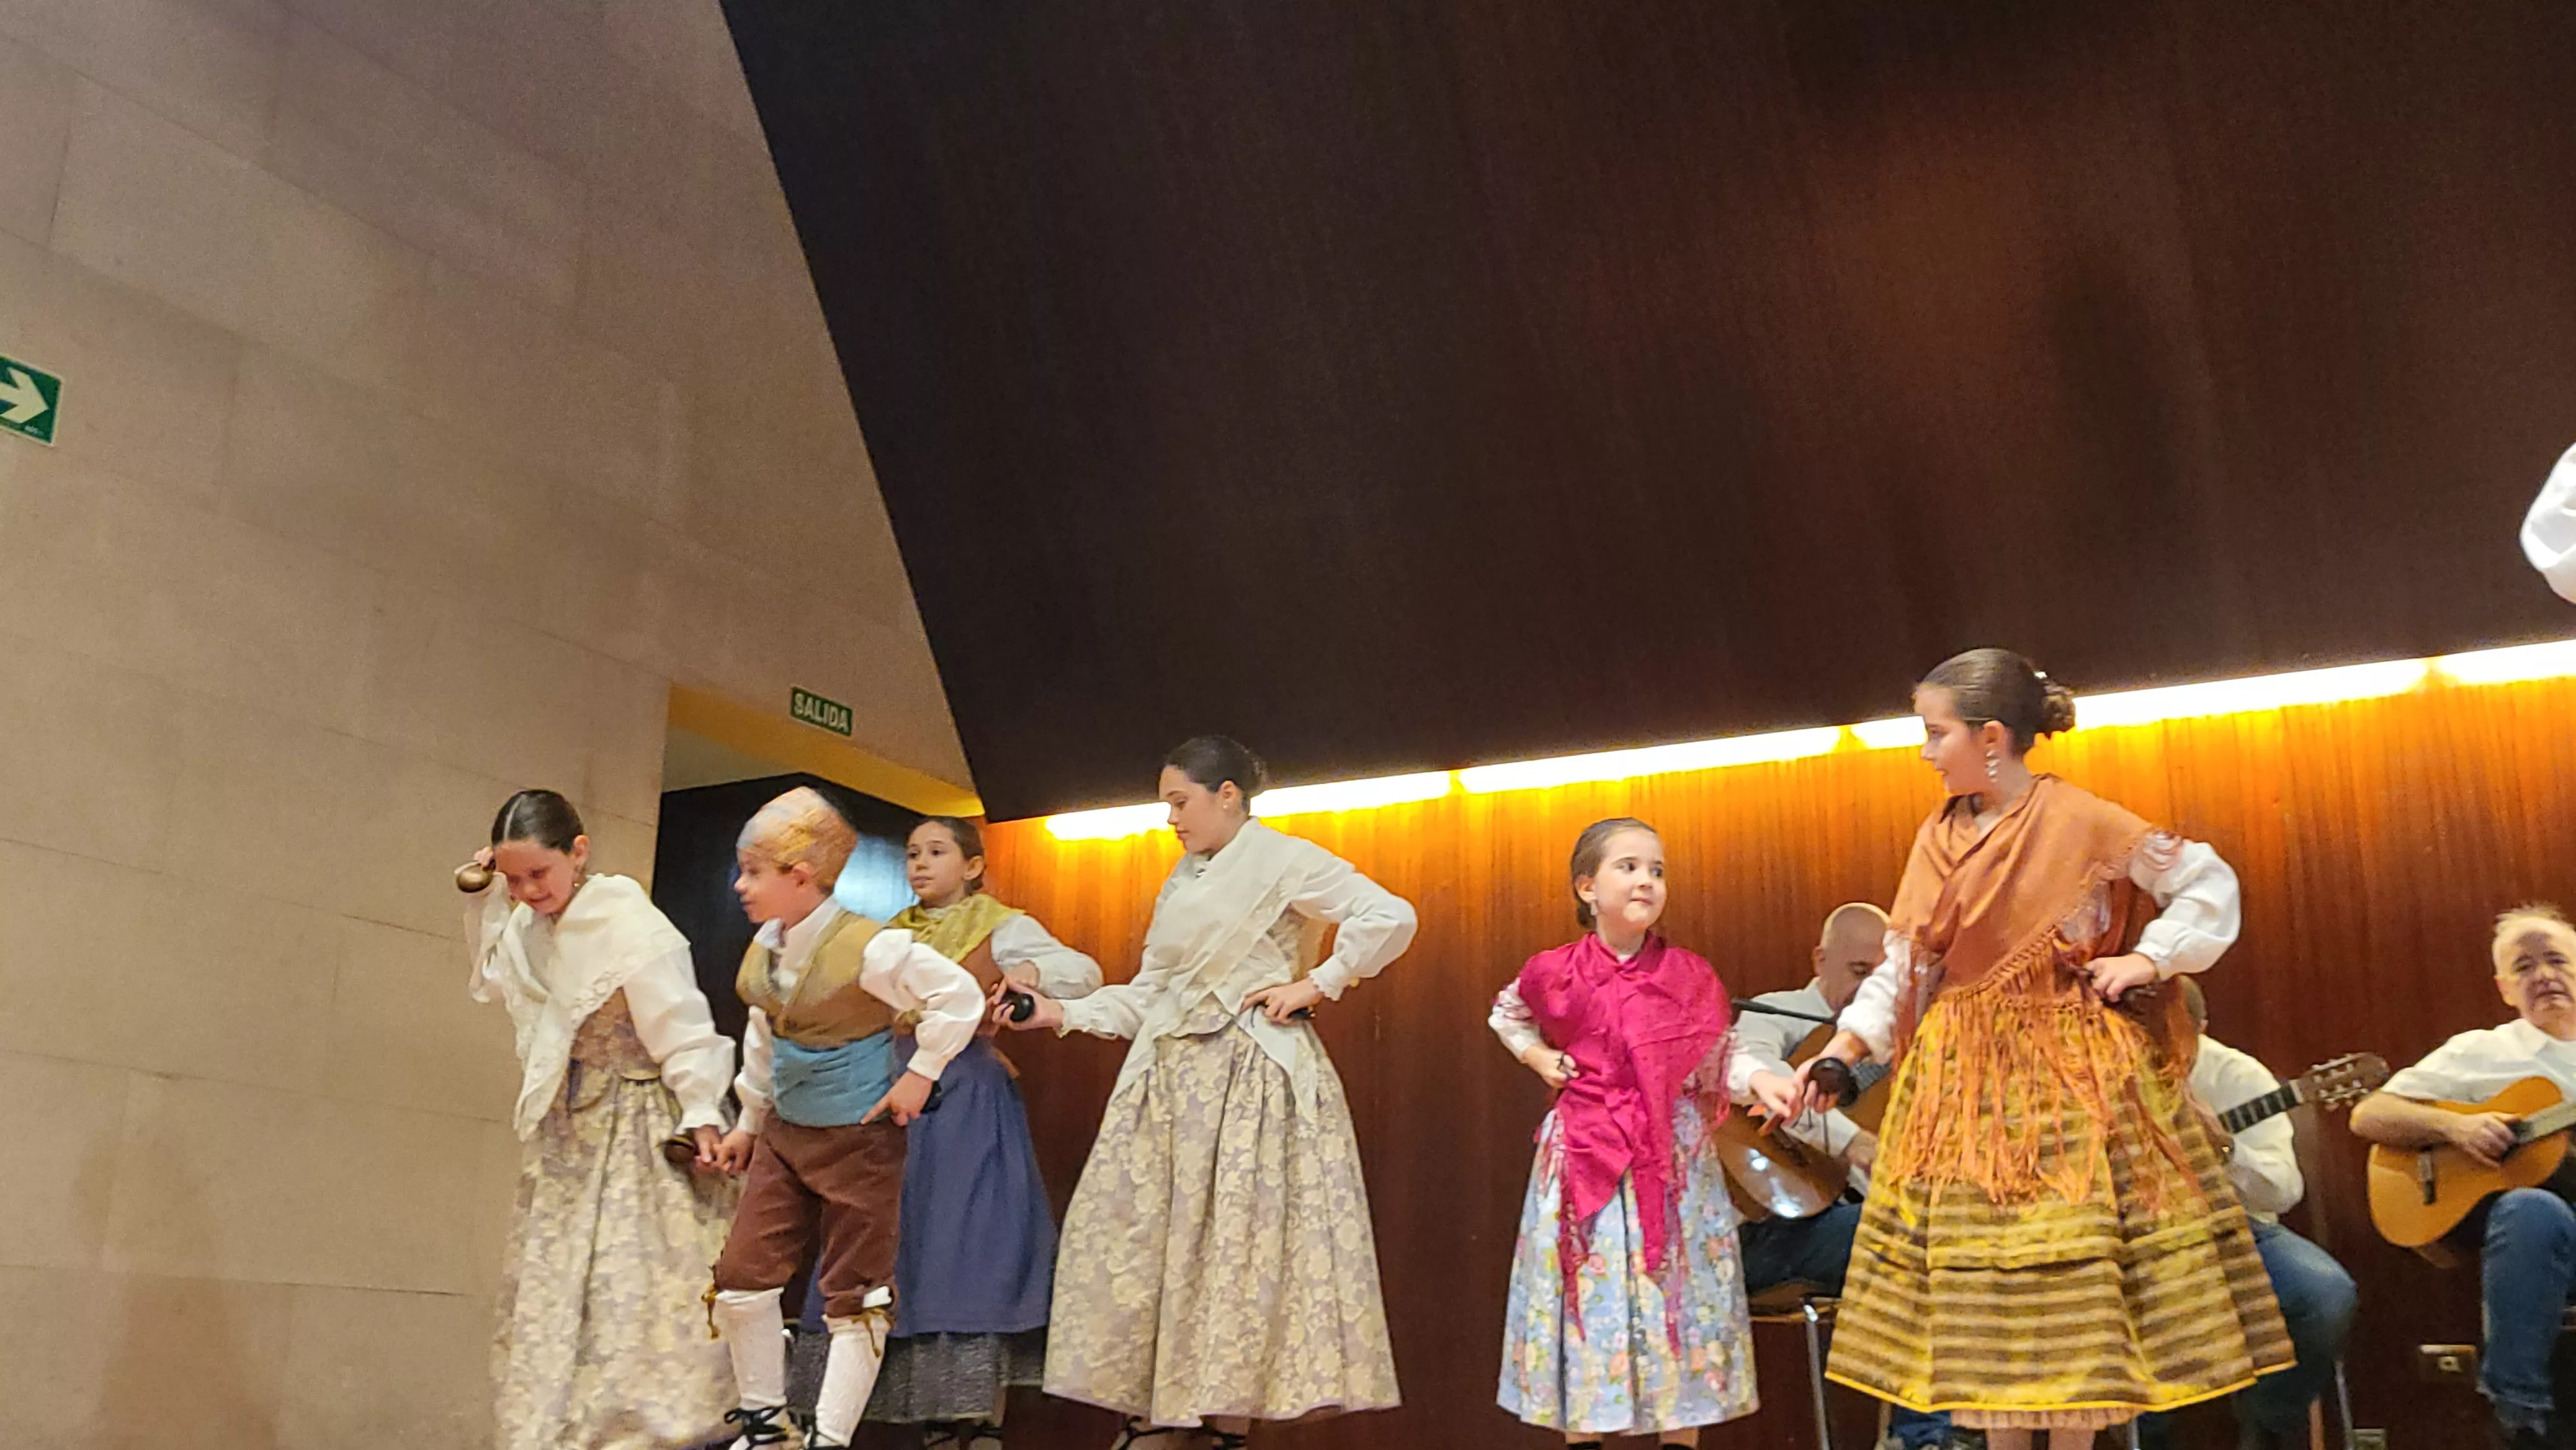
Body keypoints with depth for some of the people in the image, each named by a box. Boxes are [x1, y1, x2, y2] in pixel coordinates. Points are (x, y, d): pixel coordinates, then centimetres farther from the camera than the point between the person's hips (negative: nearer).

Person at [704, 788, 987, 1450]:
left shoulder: (868, 948, -22)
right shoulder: (765, 949, 2)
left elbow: (960, 996, -19)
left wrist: (919, 1074, -15)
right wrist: (749, 1121, 22)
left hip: (859, 1138, -7)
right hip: (785, 1134, 7)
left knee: (853, 1295, 4)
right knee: (741, 1277, 5)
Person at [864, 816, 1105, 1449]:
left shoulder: (1000, 927, -2)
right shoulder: (896, 934, 15)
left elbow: (1086, 972, -15)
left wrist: (1030, 971, -33)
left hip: (969, 1099, -6)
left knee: (972, 1246, -8)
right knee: (910, 1247, 5)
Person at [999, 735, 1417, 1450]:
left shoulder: (1283, 860, -2)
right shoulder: (1182, 881, 20)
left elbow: (1391, 916, -12)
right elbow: (1146, 994, 16)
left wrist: (1315, 986, -9)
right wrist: (1057, 1012, 6)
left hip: (1252, 1074, -7)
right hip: (1172, 1079, 7)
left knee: (1241, 1244, -7)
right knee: (1137, 1239, 1)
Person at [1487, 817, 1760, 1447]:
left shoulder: (1689, 974, -2)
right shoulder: (1556, 973, -1)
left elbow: (1714, 1065, -1)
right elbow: (1506, 1013, 21)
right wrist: (1537, 1056, 4)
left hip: (1671, 1155, 0)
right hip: (1583, 1156, 0)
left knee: (1678, 1289, 2)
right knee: (1586, 1288, 4)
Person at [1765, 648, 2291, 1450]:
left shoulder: (2079, 820, -9)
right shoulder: (1938, 839, 5)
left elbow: (2211, 885, -3)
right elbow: (1904, 967, 5)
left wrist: (2145, 961, -12)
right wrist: (1838, 1052, -3)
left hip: (2067, 1077, -5)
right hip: (1962, 1082, 5)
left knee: (2073, 1275, 0)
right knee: (1975, 1278, 7)